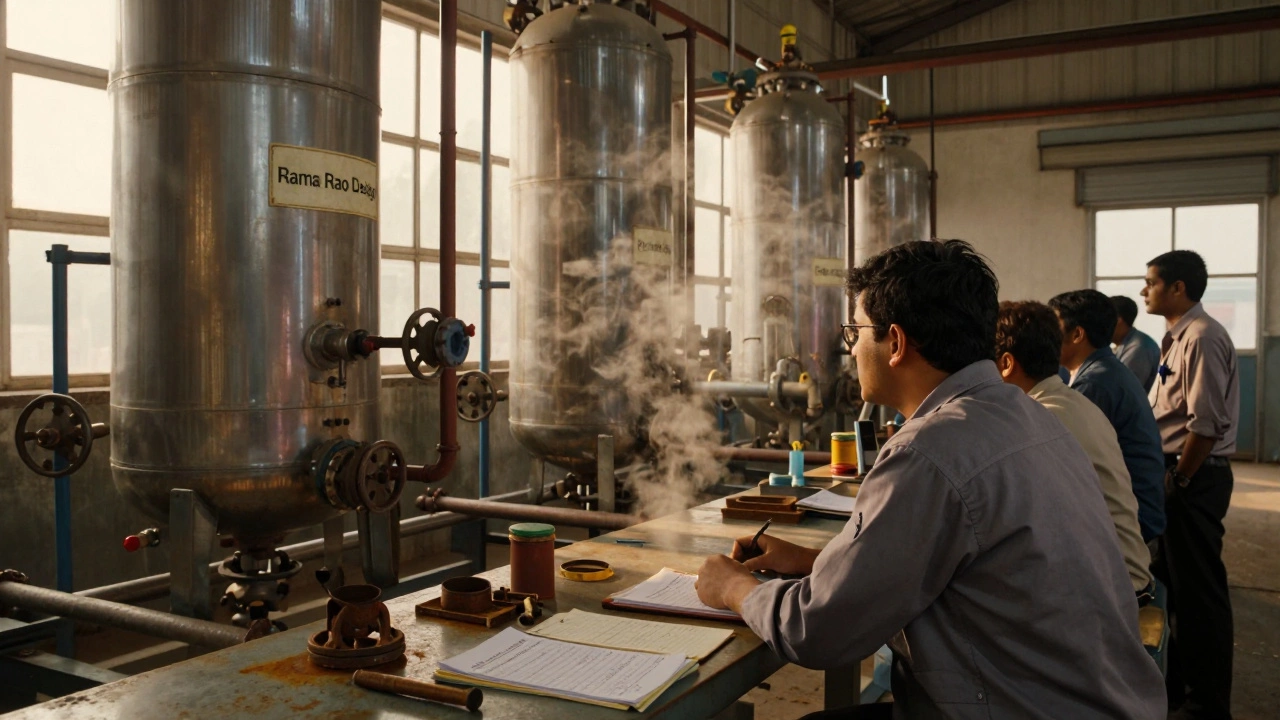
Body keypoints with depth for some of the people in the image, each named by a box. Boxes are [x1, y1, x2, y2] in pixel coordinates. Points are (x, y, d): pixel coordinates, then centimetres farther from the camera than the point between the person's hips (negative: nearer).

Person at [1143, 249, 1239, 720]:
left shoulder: (1202, 338, -17)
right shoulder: (1178, 338, 12)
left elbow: (1206, 424, -23)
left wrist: (1179, 480, -16)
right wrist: (1171, 477, 12)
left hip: (1194, 477, -10)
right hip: (1180, 474, 10)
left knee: (1198, 591, 1)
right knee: (1175, 583, 19)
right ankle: (1180, 681, 34)